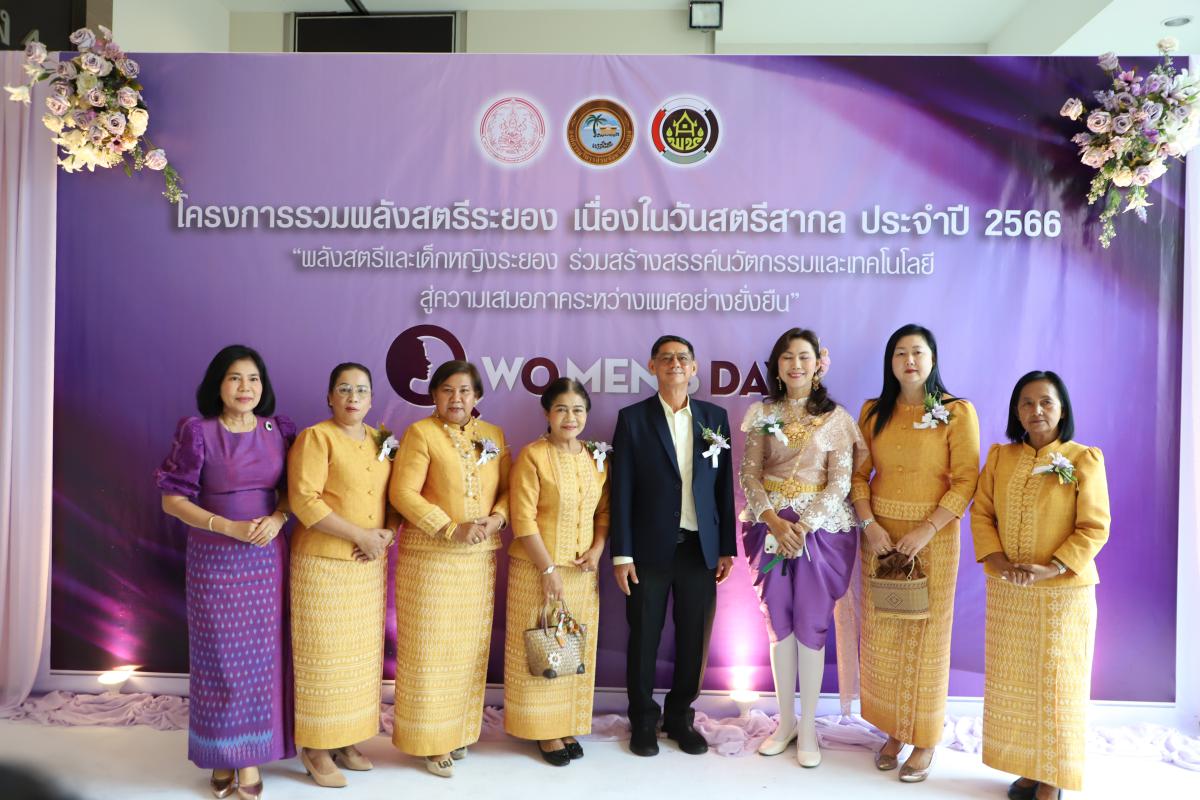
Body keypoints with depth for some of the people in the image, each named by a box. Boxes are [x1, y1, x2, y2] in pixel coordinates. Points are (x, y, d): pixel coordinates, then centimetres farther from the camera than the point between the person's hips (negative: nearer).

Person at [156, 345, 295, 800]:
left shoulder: (279, 430, 1)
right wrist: (229, 527, -18)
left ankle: (251, 756, 20)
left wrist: (277, 518, -13)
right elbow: (172, 500, -7)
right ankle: (222, 756, 21)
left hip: (266, 558, 3)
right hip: (214, 558, -2)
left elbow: (292, 489, 9)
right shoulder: (197, 432, -8)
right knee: (219, 655, 5)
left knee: (261, 654, 7)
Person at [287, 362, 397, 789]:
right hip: (324, 563, -6)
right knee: (324, 655, 1)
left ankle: (346, 739, 25)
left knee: (361, 653, 11)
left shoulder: (380, 441, 11)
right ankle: (316, 748, 14)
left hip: (370, 565, 6)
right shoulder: (315, 437, -9)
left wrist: (387, 534, -7)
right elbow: (305, 502, -18)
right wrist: (359, 534, -18)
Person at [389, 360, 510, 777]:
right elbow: (403, 493, -14)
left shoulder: (494, 435, 9)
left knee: (470, 645, 11)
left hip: (479, 556, 5)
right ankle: (431, 739, 15)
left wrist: (496, 519, -11)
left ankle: (460, 730, 27)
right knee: (430, 646, 2)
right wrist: (451, 529, -19)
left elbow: (508, 488, 10)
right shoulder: (420, 433, -7)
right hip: (430, 554, -4)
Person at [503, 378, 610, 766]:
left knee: (577, 649, 11)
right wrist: (549, 568, -16)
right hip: (537, 568, -5)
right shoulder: (532, 457, -11)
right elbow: (523, 520, -14)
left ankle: (568, 725, 26)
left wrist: (597, 549, -5)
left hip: (582, 570, 5)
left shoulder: (597, 457, 6)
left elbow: (604, 510, 11)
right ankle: (543, 730, 19)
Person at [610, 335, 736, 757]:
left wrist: (727, 547, 4)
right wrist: (621, 554, -7)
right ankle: (643, 721, 26)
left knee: (694, 639, 10)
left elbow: (724, 486, 7)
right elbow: (621, 490, -4)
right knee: (644, 638, 8)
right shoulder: (633, 418, -1)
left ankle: (680, 716, 29)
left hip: (700, 548, 2)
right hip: (651, 548, -2)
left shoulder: (715, 417, 6)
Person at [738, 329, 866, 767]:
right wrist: (774, 521, -13)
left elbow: (840, 482, -6)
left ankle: (808, 726, 15)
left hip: (821, 526, -2)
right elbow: (749, 474, 1)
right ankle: (785, 720, 22)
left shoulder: (836, 417, -1)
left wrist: (804, 526, -15)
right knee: (778, 623, 8)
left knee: (811, 625, 2)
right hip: (771, 525, 2)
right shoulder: (762, 414, 4)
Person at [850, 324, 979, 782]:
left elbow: (966, 481, -9)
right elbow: (859, 473, 5)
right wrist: (869, 524, -9)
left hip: (932, 534, -3)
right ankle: (894, 729, 24)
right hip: (880, 533, 3)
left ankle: (925, 739, 19)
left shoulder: (957, 412, -5)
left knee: (925, 634, 4)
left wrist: (926, 530, -17)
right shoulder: (874, 412, 6)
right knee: (882, 634, 7)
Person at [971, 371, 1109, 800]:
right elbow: (981, 513, 4)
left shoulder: (1084, 459, -5)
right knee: (1012, 683, 10)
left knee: (1055, 684, 5)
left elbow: (1094, 528, -8)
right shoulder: (1000, 457, 5)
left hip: (1063, 592, -3)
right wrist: (998, 560, -11)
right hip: (1006, 593, 4)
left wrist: (1050, 568, -18)